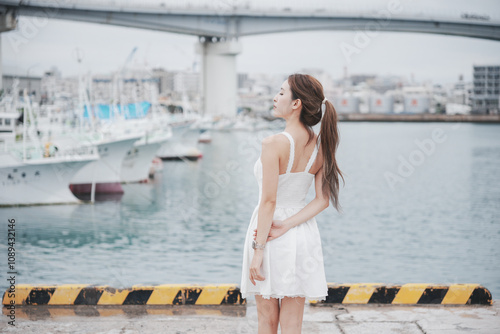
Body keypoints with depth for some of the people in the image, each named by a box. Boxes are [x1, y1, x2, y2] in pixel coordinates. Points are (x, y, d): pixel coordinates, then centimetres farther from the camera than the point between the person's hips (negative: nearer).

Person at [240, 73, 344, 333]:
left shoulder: (274, 143, -19)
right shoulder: (320, 146, -1)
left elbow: (269, 201, -19)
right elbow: (323, 200, -4)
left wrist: (258, 250, -15)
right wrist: (286, 226, -8)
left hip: (268, 232, -5)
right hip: (303, 235, 5)